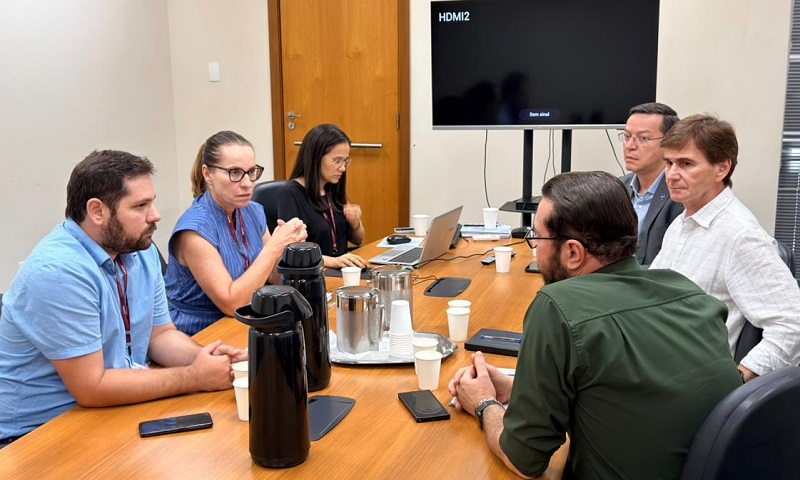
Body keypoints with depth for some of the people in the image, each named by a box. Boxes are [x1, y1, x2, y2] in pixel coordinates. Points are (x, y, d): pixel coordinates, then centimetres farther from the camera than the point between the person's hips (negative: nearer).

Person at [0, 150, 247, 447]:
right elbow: (91, 388, -23)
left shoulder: (141, 250, 2)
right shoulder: (59, 271, -24)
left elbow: (160, 333, 8)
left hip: (118, 407, 7)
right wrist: (194, 377, -19)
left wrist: (206, 358, -12)